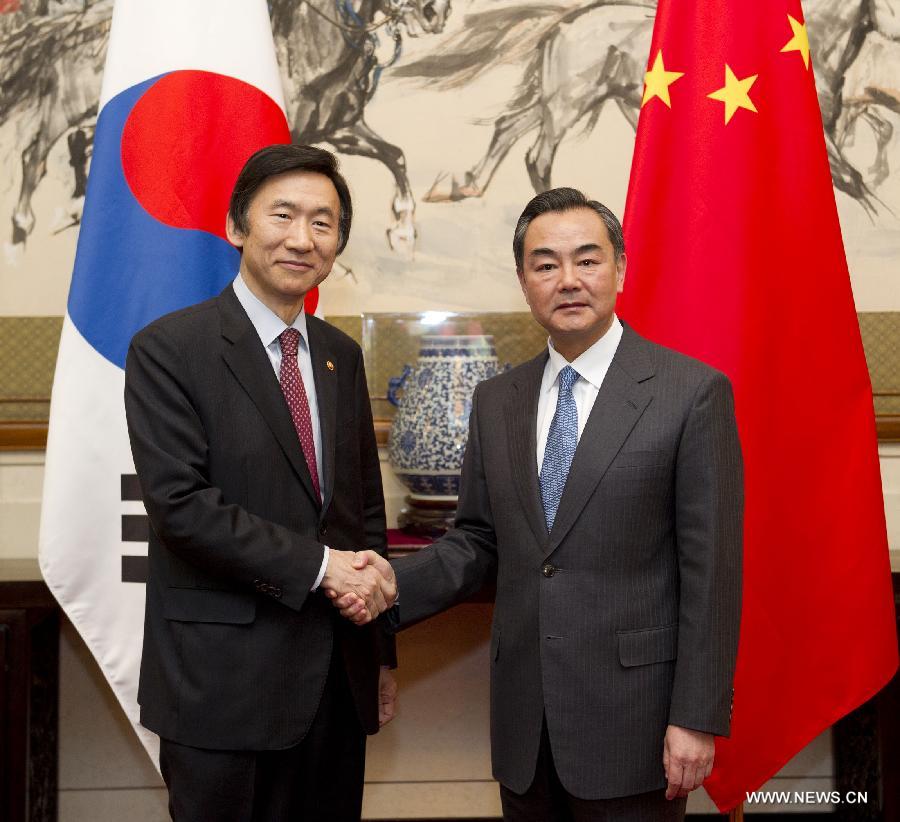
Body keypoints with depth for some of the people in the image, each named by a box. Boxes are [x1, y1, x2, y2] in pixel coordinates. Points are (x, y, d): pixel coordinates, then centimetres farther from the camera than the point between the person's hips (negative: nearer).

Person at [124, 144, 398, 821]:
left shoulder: (342, 355, 11)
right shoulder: (168, 349, -7)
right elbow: (181, 504, -16)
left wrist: (383, 654, 13)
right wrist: (318, 563, -17)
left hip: (339, 678, 6)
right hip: (226, 683, -5)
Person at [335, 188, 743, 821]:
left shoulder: (693, 392, -8)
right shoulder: (496, 401, 7)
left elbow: (711, 568, -10)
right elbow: (477, 543, 9)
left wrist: (697, 718, -12)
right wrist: (390, 587, -8)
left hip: (631, 720, -4)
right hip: (523, 721, 5)